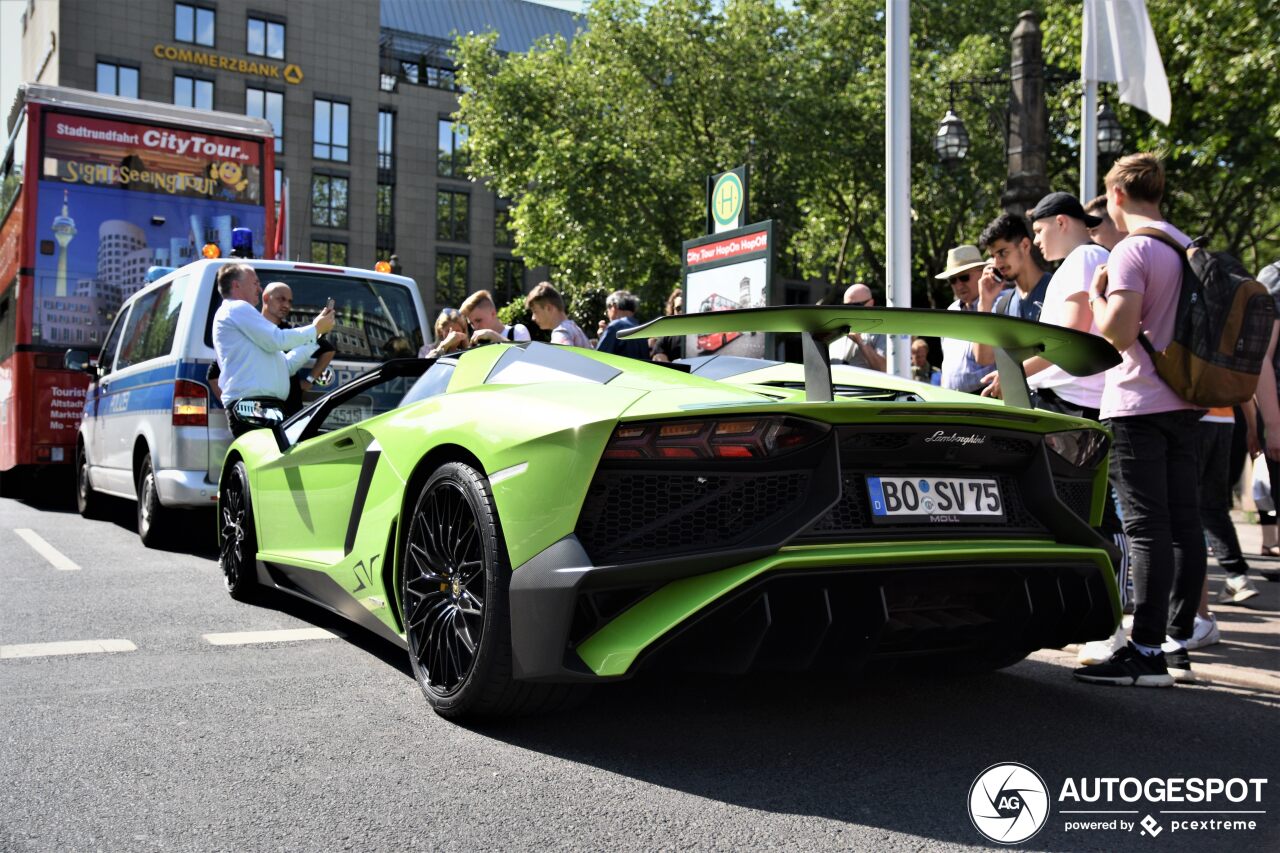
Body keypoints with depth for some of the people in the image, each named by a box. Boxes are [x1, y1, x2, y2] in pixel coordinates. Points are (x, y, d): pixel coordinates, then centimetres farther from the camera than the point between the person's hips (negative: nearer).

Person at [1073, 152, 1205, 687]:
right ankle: (1178, 644, 16)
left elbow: (1118, 332, -19)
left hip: (1138, 406, -8)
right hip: (1183, 403, 9)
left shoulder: (1132, 250, -11)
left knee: (1146, 528, -9)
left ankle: (1146, 653, -7)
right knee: (1183, 523, 8)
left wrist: (1097, 295, -3)